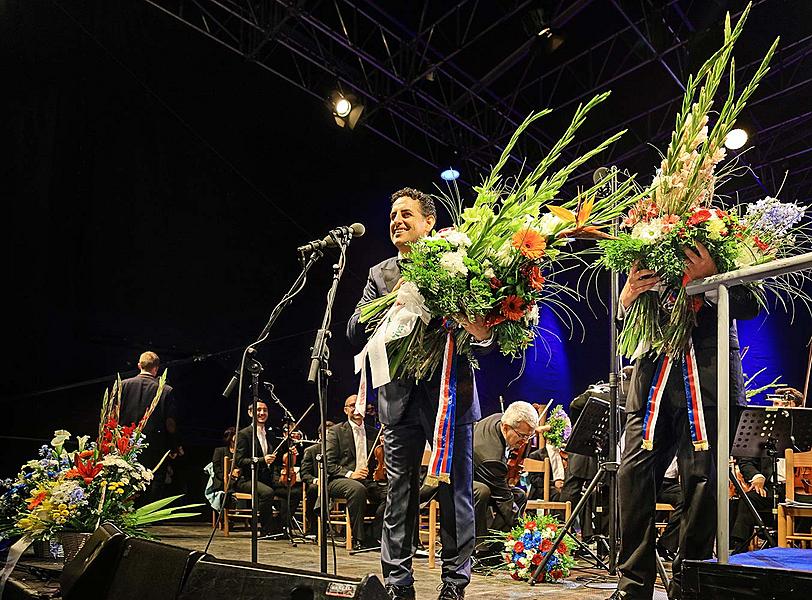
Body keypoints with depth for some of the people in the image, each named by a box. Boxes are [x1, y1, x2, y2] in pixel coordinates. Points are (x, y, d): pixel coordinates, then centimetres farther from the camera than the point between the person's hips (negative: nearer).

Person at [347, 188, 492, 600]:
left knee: (455, 493, 4)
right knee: (399, 494, 8)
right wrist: (392, 301, -12)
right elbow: (354, 333, 4)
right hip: (400, 395, 3)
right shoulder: (380, 275, 12)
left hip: (450, 392, -3)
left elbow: (481, 316, -1)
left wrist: (483, 335, -26)